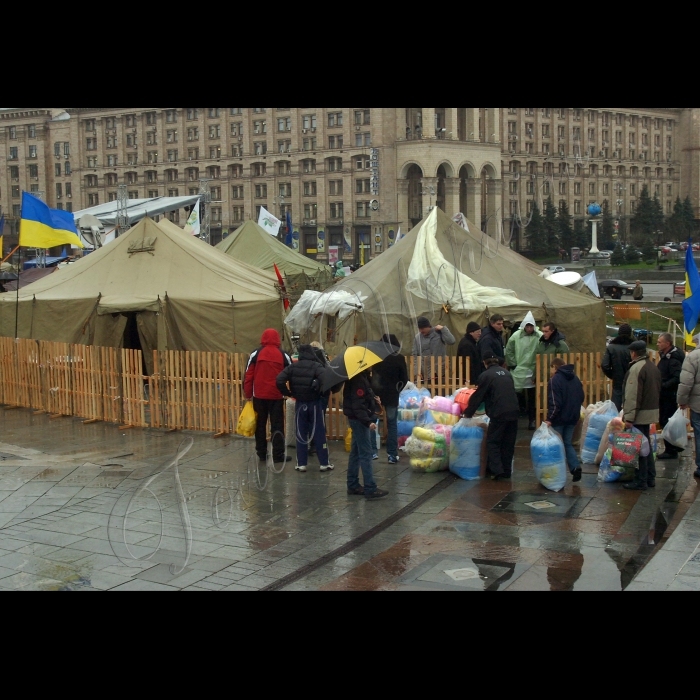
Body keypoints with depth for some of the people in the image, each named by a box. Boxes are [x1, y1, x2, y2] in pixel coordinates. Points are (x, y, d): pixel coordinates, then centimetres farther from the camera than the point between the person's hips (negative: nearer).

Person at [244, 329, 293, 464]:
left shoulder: (256, 354, -2)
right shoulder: (283, 355, 0)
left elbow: (248, 375, -3)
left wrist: (248, 394, 4)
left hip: (259, 396, 1)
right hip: (276, 396, -1)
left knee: (260, 424, 12)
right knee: (277, 426, 3)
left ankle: (261, 454, 17)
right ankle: (278, 455, 1)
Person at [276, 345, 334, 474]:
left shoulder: (293, 367, 0)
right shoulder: (317, 366, -11)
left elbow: (279, 381, -8)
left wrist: (289, 393, 3)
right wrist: (321, 392, -12)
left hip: (300, 404, 3)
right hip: (315, 404, -3)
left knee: (301, 434, 10)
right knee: (319, 434, 6)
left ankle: (301, 464, 11)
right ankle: (324, 463, 10)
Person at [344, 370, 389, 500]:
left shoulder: (363, 376, 11)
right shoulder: (358, 380, -20)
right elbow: (358, 405, -26)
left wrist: (373, 400, 9)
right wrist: (368, 421, -30)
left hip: (358, 420, 10)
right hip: (359, 420, -10)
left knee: (356, 453, 15)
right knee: (366, 454, -8)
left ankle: (353, 486, 22)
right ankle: (370, 490, -6)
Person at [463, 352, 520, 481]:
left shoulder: (486, 376, -2)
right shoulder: (507, 373, 17)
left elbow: (478, 396, 1)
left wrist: (468, 413, 13)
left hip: (499, 414, -6)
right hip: (513, 412, 6)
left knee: (493, 442, 3)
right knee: (509, 443, 13)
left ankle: (497, 470, -8)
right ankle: (507, 471, 16)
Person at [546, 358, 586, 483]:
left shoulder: (555, 380, -14)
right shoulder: (575, 378, 9)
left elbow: (555, 402, -20)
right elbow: (582, 397, 16)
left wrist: (549, 419, -16)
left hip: (559, 419, -6)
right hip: (572, 418, 6)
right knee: (568, 444, 14)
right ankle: (576, 467, -4)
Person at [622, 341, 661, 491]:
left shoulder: (636, 368, -18)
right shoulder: (653, 367, 11)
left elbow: (632, 395, -21)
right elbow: (658, 391, 18)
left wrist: (629, 417, -20)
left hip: (640, 414, -9)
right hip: (652, 411, 9)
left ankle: (641, 481, 1)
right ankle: (651, 477, 23)